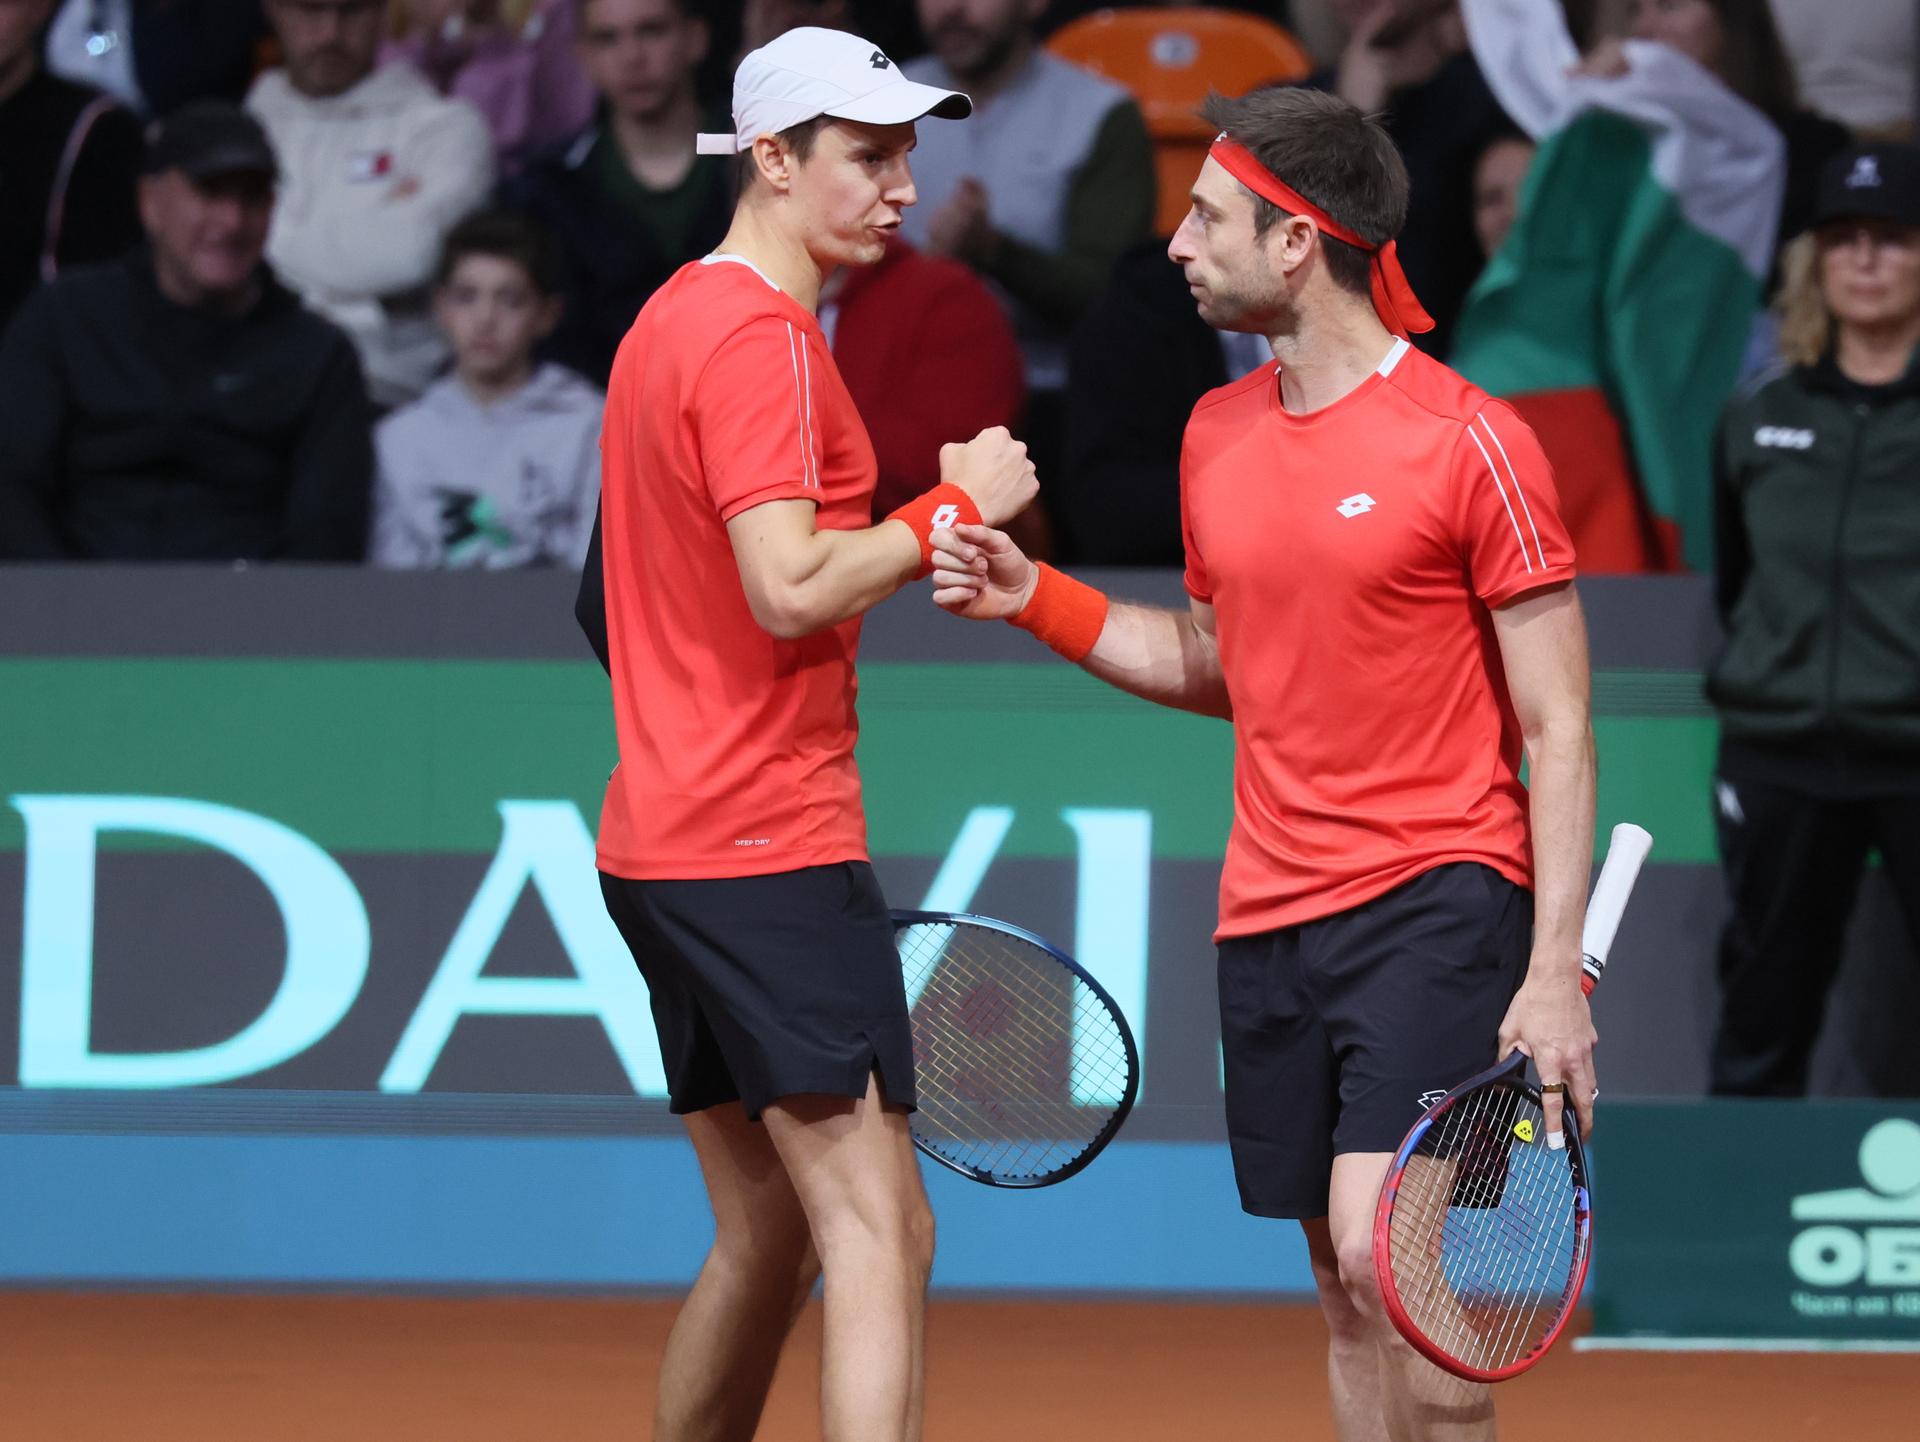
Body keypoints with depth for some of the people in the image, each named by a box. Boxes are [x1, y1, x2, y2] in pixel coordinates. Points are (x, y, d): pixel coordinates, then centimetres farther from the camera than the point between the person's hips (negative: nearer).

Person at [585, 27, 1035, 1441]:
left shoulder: (673, 320, 17)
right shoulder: (761, 336, -13)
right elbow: (791, 589, -23)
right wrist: (954, 506, -12)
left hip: (664, 843, 10)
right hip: (771, 847, -10)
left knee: (768, 1241, 16)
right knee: (881, 1236, -15)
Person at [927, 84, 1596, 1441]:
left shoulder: (1470, 444, -10)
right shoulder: (1217, 435, 11)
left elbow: (1557, 728, -8)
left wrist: (1556, 972, -15)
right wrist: (1037, 600, 10)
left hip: (1433, 905, -7)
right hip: (1271, 913, 7)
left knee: (1381, 1251, -21)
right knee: (1350, 1294, 7)